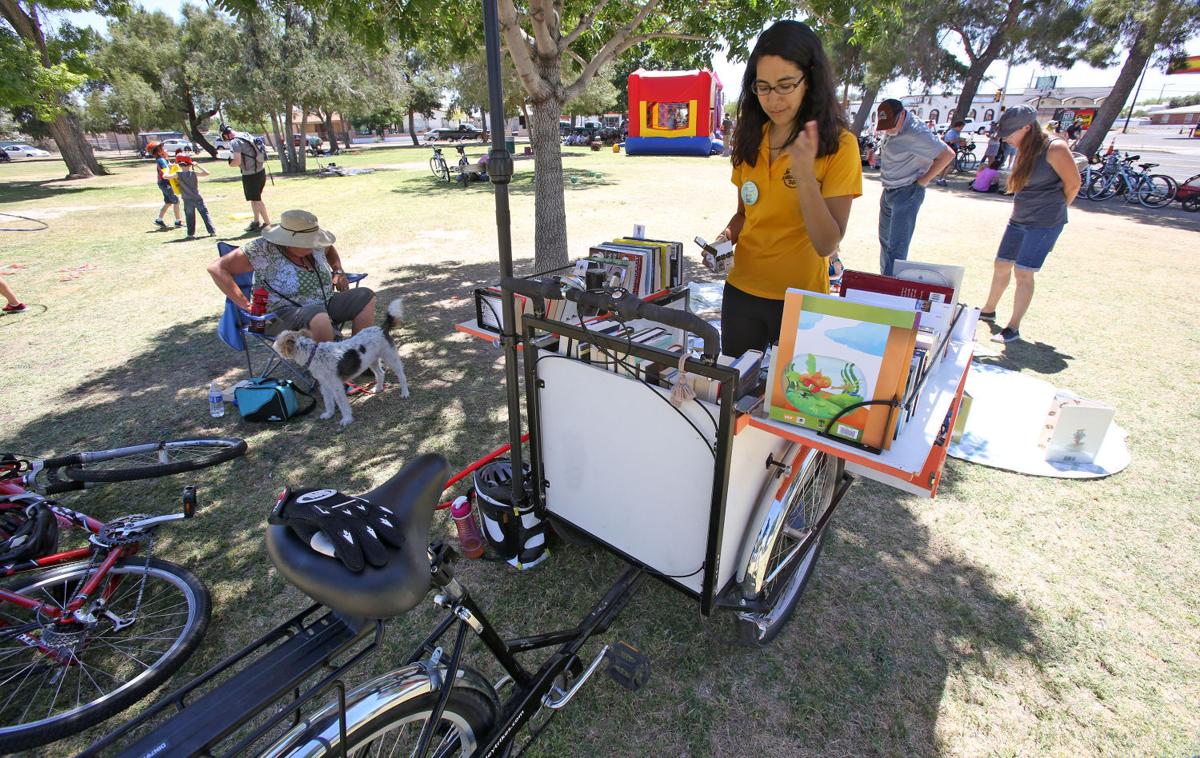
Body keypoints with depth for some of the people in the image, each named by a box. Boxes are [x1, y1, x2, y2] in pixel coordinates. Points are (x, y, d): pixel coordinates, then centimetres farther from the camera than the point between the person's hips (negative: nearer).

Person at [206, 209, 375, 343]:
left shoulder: (313, 245, 1)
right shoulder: (264, 250, -17)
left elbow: (330, 248, 27)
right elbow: (217, 268, -15)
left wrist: (338, 271, 10)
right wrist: (246, 305, -19)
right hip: (284, 314, -7)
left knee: (366, 297, -6)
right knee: (319, 318, -39)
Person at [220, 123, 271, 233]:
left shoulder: (235, 142, -15)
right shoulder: (246, 135, 10)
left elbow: (237, 161, -20)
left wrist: (230, 163, -1)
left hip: (251, 174, -8)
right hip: (260, 171, 8)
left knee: (256, 199, 2)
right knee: (254, 198, 18)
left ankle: (267, 223, 6)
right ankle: (256, 221, 26)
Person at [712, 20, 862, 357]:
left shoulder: (839, 145, -10)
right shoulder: (750, 140, 4)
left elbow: (827, 244, -16)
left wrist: (805, 176, -27)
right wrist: (728, 236, -6)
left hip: (801, 300, -4)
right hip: (742, 291, 4)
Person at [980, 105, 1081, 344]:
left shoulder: (1054, 148, -15)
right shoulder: (1025, 150, 9)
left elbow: (1073, 183, -9)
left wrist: (1053, 210, 5)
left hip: (1044, 223, -8)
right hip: (1019, 219, 8)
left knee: (1023, 272, -9)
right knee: (1001, 265, 13)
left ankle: (1013, 328, -3)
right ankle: (989, 310, 31)